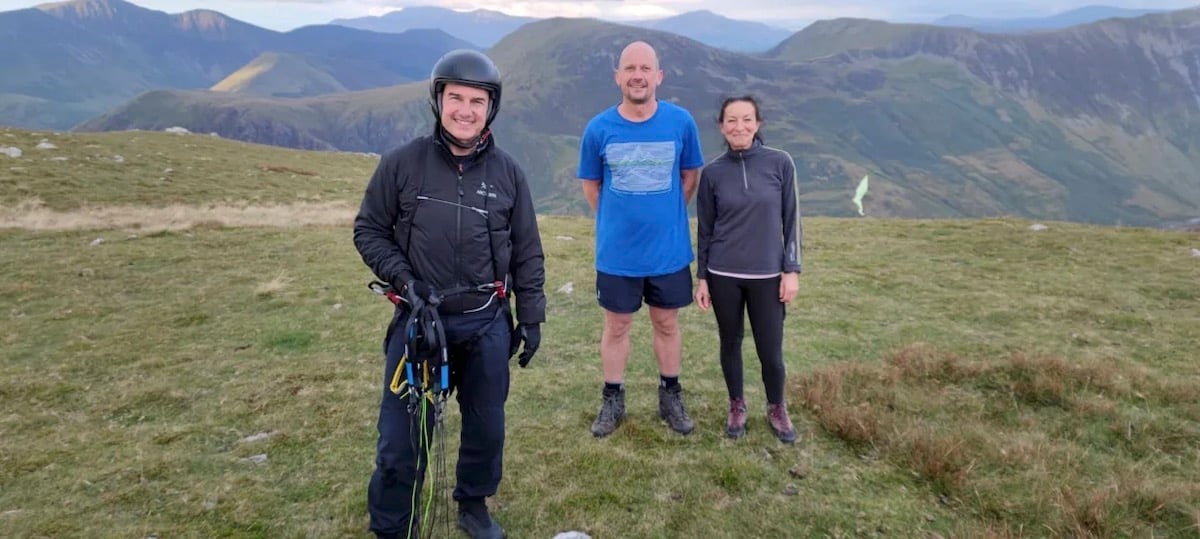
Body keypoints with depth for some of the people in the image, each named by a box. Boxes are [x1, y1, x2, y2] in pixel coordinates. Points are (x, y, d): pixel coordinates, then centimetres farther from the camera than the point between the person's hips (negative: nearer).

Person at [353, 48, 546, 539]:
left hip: (487, 325, 2)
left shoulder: (507, 172, 0)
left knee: (487, 428, 15)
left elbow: (527, 252, 5)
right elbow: (368, 229, 2)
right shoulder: (402, 163, -6)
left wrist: (531, 318, 5)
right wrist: (402, 278, -13)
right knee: (401, 436, 4)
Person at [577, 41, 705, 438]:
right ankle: (612, 401, 29)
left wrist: (664, 216, 7)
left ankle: (671, 397, 33)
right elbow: (590, 185, 5)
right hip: (617, 252, 0)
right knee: (616, 326, 12)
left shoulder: (681, 122, -7)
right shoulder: (599, 128, -8)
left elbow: (691, 176, 7)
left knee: (667, 324, 15)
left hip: (669, 250, 1)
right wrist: (618, 222, 7)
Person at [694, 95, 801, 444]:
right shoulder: (713, 172, -2)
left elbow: (790, 219, 0)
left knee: (770, 350, 4)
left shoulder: (780, 163, -4)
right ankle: (737, 405, 34)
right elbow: (704, 229, 4)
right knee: (731, 343, 13)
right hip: (724, 275, 1)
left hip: (768, 275, -1)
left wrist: (791, 270, -3)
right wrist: (701, 277, 3)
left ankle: (777, 409, 29)